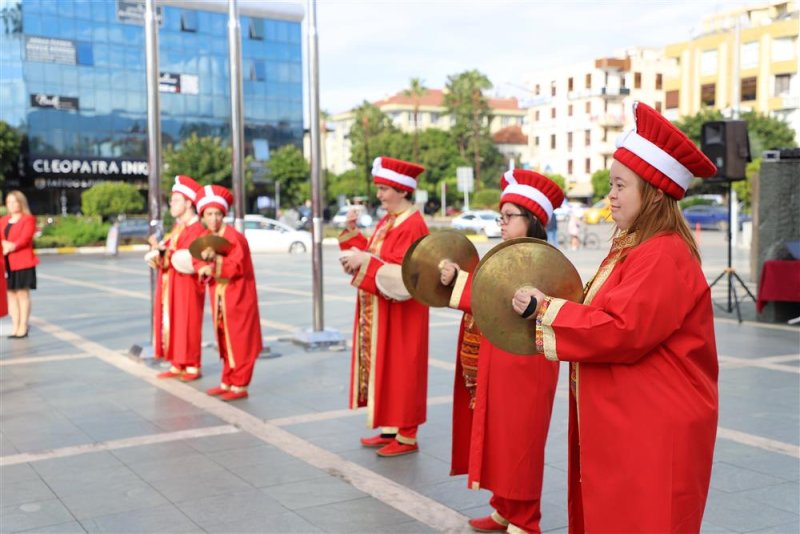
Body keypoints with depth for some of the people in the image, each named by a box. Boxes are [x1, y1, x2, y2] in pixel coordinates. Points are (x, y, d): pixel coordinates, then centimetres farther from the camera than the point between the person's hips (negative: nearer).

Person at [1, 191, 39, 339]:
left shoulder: (28, 219, -2)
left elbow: (25, 238, -14)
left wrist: (12, 246, -26)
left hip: (23, 262, -6)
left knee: (22, 293, -4)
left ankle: (23, 328, -1)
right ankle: (15, 327, 10)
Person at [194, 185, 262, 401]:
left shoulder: (234, 237, -14)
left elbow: (236, 266, -21)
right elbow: (199, 262, 5)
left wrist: (214, 263, -24)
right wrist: (204, 266, -17)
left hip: (237, 297, -8)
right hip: (219, 297, 8)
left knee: (238, 341, -3)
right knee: (225, 341, 13)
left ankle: (240, 385, 1)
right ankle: (228, 382, 21)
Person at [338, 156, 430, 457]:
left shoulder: (412, 227, -18)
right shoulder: (386, 222, 11)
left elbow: (401, 275, -24)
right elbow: (370, 257, 14)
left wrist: (364, 261, -27)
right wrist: (352, 232, 3)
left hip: (399, 313, -9)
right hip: (377, 310, 9)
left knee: (399, 369, -2)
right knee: (382, 367, 13)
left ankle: (407, 436, 8)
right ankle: (391, 428, 23)